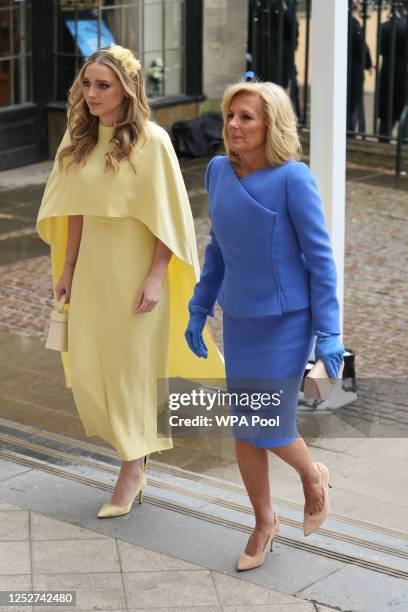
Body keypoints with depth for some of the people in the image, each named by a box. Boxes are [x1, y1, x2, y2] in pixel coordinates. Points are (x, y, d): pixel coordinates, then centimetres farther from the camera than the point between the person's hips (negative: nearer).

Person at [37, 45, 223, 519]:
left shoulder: (151, 141, -12)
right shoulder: (78, 139, 4)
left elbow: (168, 216, -12)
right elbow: (75, 211, 10)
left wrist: (156, 277, -16)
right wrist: (67, 267, 9)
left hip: (134, 268, -5)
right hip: (92, 266, 6)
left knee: (132, 367, 3)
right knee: (86, 369, 7)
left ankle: (132, 469, 16)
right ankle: (134, 446, 30)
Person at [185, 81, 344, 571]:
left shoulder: (293, 178, -19)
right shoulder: (220, 171, -2)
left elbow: (319, 256, -15)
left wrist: (328, 333, -17)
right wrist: (198, 310, 11)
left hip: (287, 320, -5)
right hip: (241, 321, 5)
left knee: (270, 431, -3)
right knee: (243, 430, 9)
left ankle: (312, 476, 30)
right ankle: (264, 523, 29)